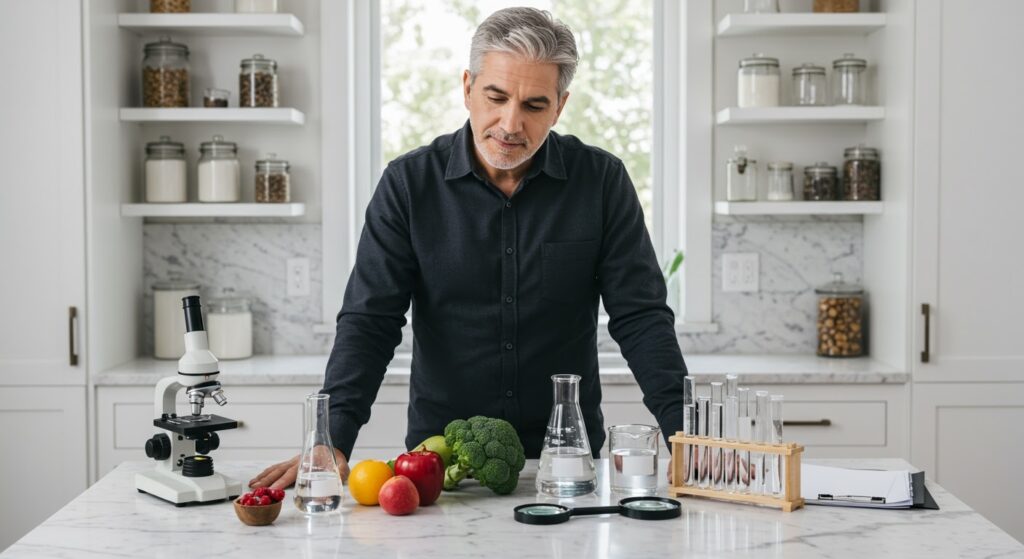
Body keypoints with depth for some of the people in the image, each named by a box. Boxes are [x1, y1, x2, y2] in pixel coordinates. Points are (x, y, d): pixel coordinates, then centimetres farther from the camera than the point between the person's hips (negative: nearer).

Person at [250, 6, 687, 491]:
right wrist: (333, 441, -18)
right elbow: (368, 322, -4)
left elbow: (640, 318, 0)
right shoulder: (409, 183, -1)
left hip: (567, 457, 0)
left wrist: (685, 434, -14)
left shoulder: (601, 182, 0)